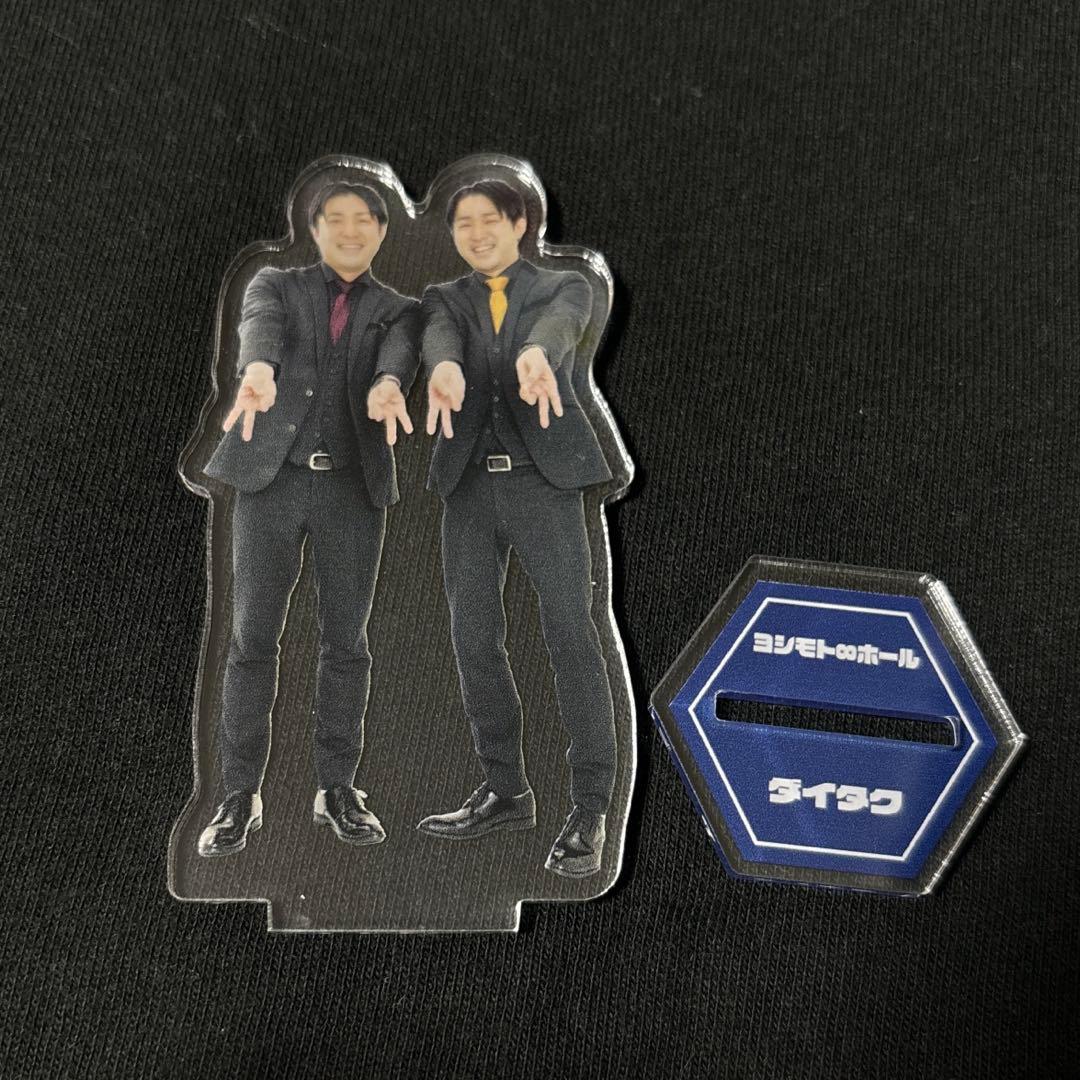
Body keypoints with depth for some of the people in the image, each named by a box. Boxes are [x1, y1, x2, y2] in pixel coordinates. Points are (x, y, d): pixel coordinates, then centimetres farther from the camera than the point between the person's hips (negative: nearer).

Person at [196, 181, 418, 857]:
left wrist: (387, 385, -36)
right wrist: (259, 369, -38)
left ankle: (337, 789, 15)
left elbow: (401, 354, -11)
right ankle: (242, 795, 9)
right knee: (253, 637, 0)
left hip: (354, 486, 1)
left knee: (346, 641, 4)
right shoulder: (276, 285, 11)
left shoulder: (398, 310, 13)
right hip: (273, 478, 0)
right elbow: (261, 324, -13)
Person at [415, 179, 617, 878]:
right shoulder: (446, 296, 16)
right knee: (475, 639, 6)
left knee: (571, 635, -7)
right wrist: (445, 366, -34)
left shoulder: (564, 287, 10)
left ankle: (590, 809, 0)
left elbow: (562, 321, -15)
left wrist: (537, 353, -41)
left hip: (544, 477, -3)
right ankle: (505, 791, 20)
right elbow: (438, 333, -9)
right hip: (470, 482, 4)